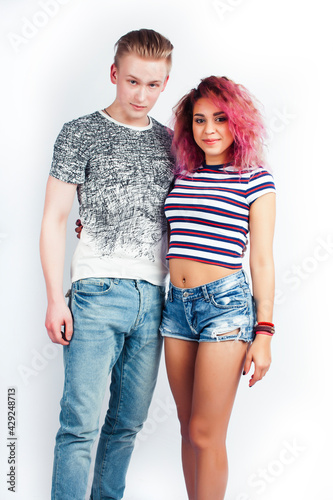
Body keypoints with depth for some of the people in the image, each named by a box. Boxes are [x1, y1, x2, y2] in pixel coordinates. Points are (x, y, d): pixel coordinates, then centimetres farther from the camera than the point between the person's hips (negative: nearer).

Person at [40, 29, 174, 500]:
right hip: (97, 294, -4)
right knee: (81, 422, -7)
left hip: (153, 299, 4)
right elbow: (54, 219, -1)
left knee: (129, 422, 10)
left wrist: (185, 294, 11)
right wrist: (56, 300, -8)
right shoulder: (80, 133, 2)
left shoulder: (170, 142, 14)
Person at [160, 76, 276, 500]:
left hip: (226, 304, -5)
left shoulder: (256, 181, -3)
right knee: (188, 429, 13)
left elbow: (262, 261, -3)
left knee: (206, 434, -1)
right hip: (176, 304, 5)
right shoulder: (181, 175, 11)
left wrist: (264, 334, -6)